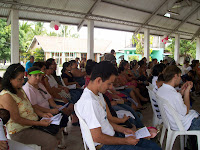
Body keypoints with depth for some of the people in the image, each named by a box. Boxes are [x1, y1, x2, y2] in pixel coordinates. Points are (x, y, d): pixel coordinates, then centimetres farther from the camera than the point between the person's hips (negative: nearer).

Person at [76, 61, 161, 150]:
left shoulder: (98, 94, 7)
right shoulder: (89, 102, -26)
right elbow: (97, 137, -25)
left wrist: (123, 130, 9)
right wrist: (125, 141, -15)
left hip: (112, 135, 9)